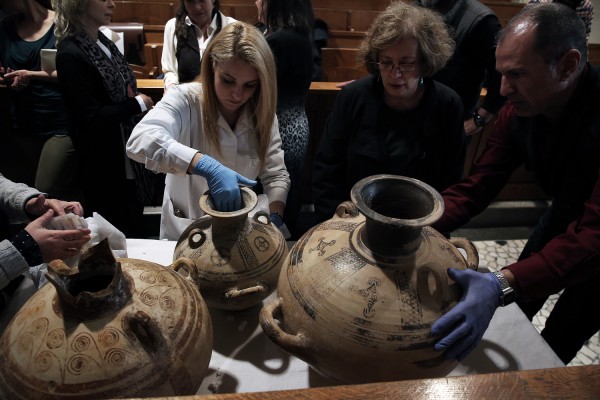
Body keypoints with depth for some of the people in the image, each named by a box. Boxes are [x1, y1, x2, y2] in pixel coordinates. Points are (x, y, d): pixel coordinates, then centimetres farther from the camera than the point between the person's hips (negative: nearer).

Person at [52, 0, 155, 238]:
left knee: (135, 230, 20)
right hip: (104, 165, -8)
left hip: (126, 156, 8)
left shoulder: (102, 42, 6)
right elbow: (91, 117, -21)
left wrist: (137, 100, -2)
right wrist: (138, 104, -14)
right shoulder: (70, 55, -19)